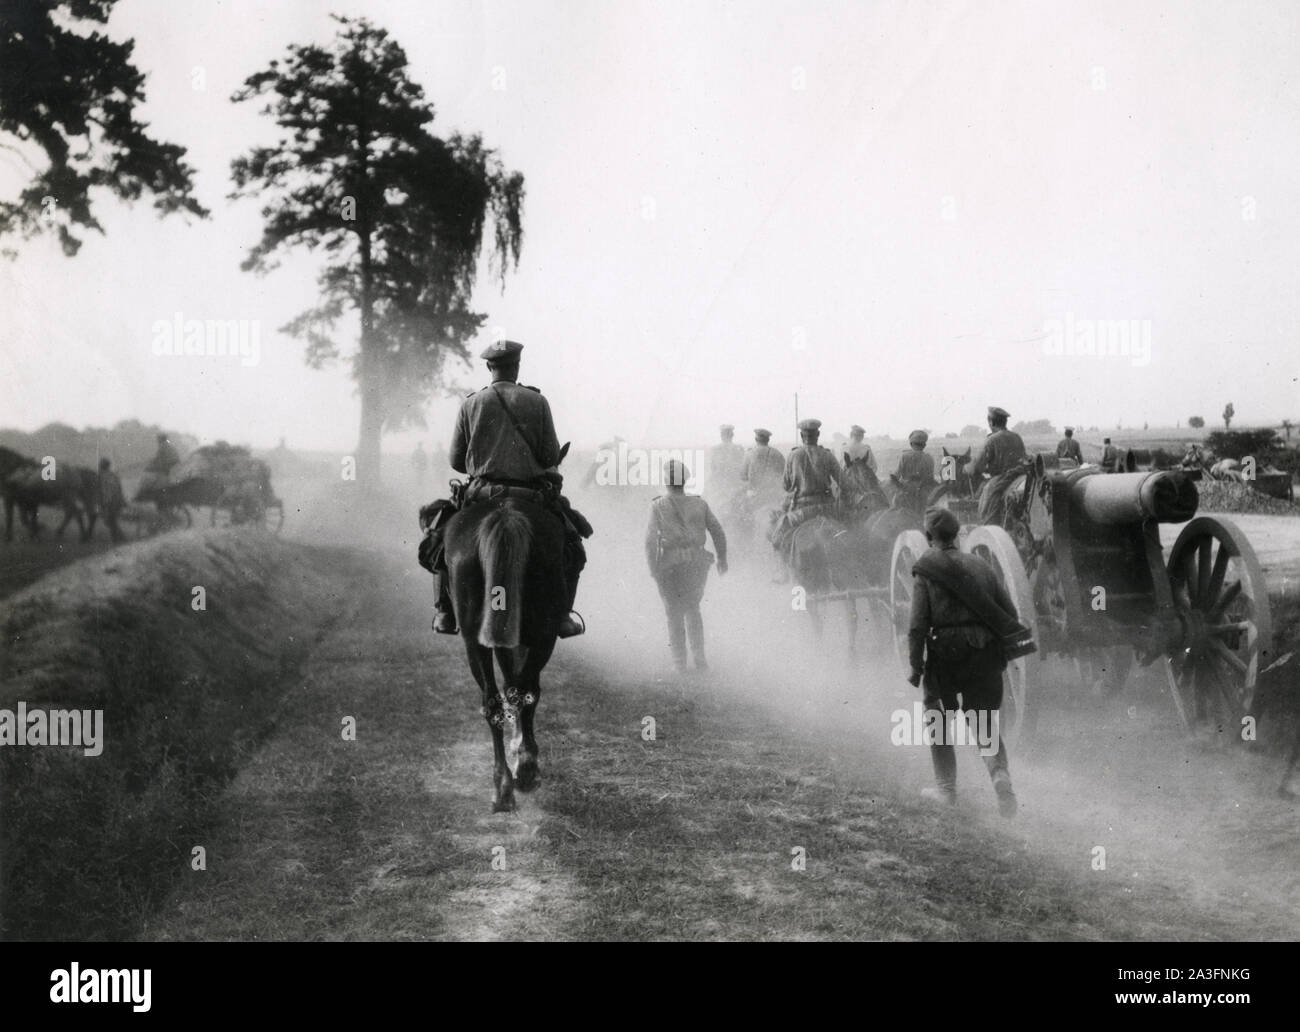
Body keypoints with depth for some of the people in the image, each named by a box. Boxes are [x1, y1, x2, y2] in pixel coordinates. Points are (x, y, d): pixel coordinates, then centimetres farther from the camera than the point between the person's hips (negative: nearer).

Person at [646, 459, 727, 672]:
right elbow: (718, 532, 5)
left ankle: (679, 661, 13)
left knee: (674, 613, 11)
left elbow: (651, 538, -12)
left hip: (669, 566, -2)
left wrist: (652, 567, -5)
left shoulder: (658, 506, -6)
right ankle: (699, 657, 15)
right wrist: (722, 558, 17)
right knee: (693, 609, 20)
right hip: (696, 563, 3)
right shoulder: (699, 504, 1)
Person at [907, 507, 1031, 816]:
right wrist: (1002, 651, 17)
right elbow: (1009, 611, 8)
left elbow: (917, 624, -11)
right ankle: (1001, 776, -10)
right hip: (985, 656, 3)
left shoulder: (924, 572, -3)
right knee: (986, 724, 12)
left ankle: (946, 788, 15)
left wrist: (915, 666, -7)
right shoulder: (980, 567, 9)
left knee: (937, 720, 15)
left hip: (945, 654, -3)